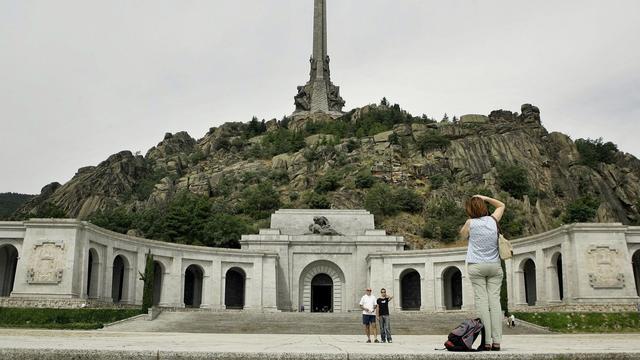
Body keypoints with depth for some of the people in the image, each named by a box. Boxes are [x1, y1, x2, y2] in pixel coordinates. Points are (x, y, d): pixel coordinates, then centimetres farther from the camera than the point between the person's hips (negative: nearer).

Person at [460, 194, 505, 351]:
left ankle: (487, 342, -10)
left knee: (482, 301, -5)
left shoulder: (470, 223, -4)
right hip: (494, 265, 3)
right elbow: (501, 205, 24)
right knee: (495, 301, -1)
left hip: (476, 266, -3)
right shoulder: (493, 219, 5)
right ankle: (496, 341, -5)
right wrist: (485, 198, 18)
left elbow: (463, 235, 17)